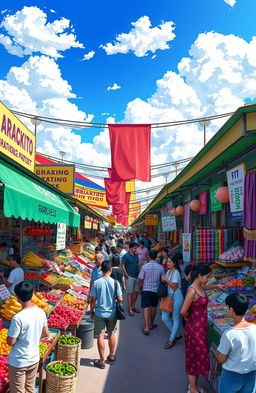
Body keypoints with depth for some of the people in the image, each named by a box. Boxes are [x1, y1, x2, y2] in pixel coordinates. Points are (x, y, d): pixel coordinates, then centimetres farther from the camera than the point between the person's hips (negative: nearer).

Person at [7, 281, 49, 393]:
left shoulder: (18, 318, -27)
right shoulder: (41, 312, -8)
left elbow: (10, 342, -18)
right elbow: (46, 334, 3)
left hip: (18, 362, -5)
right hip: (34, 359, 5)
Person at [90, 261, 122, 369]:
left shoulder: (96, 283, -12)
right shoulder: (115, 282, -12)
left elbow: (93, 299, -7)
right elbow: (120, 299, -12)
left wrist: (92, 311, 6)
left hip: (99, 313, -1)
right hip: (112, 313, 1)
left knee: (100, 336, 8)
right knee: (112, 334, 18)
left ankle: (102, 361, 16)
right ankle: (111, 357, 35)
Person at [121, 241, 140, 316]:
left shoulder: (136, 255, 9)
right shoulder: (126, 256, -11)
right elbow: (122, 266, -12)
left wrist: (138, 273, 8)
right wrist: (127, 275, -14)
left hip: (136, 276, 7)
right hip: (130, 277, -7)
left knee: (136, 291, 12)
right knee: (130, 293, 0)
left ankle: (133, 306, 27)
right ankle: (130, 309, 7)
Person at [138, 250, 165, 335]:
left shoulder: (144, 267, -11)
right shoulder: (160, 267, -6)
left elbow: (141, 280, -7)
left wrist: (140, 289, 8)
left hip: (146, 290, -2)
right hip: (156, 290, 2)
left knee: (146, 308, -1)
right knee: (153, 307, 18)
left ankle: (146, 327, -10)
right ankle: (151, 324, 31)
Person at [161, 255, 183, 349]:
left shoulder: (176, 273, -16)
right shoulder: (168, 272, 8)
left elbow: (174, 286, -20)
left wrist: (166, 280, -18)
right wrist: (163, 280, -6)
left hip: (176, 297, -8)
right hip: (169, 296, 8)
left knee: (176, 319, 6)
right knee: (164, 318, 8)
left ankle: (171, 340, 16)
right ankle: (176, 334, 26)